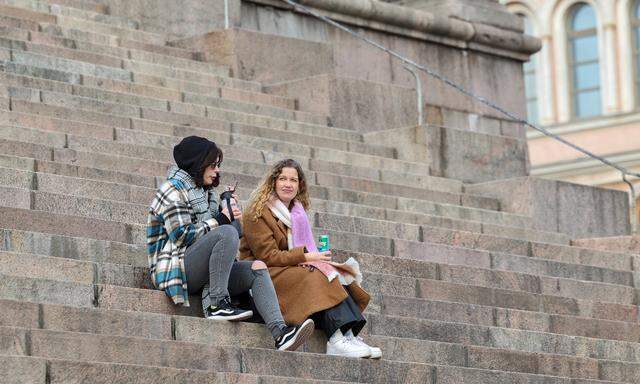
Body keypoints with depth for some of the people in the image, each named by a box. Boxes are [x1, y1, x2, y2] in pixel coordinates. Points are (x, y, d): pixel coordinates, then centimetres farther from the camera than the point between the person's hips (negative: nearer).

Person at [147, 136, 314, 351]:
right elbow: (182, 235, -16)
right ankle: (217, 305, -29)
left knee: (258, 269, -10)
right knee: (227, 232, -29)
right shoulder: (173, 190, -5)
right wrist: (219, 221, -12)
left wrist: (226, 211, 7)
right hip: (176, 270, -9)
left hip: (202, 275, 9)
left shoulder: (205, 192, 23)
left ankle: (280, 333, -31)